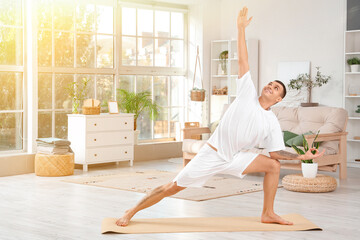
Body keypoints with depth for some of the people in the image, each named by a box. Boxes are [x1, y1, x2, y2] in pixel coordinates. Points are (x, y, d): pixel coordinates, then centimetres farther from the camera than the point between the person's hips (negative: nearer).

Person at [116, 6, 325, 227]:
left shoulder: (272, 123, 3)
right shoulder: (248, 93, -4)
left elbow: (277, 151, 1)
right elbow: (243, 61, -5)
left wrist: (303, 156, -9)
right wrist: (241, 28, -7)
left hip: (235, 158, 4)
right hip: (211, 155, -4)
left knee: (274, 165, -8)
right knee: (173, 188, -7)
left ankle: (268, 214, 6)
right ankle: (132, 212, 8)